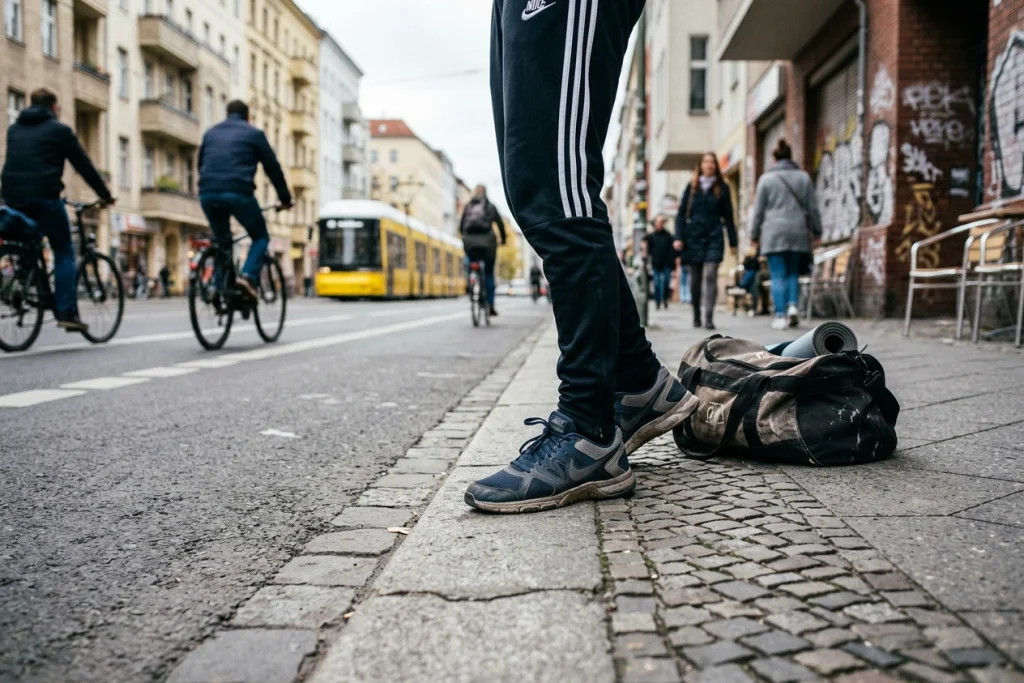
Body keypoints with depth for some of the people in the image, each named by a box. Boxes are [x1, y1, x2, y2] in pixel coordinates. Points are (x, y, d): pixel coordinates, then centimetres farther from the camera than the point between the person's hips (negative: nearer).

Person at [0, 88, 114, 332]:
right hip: (44, 195, -5)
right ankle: (67, 312, -9)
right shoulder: (59, 130, 4)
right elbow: (84, 165, 4)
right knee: (64, 254, -1)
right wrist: (105, 195, 12)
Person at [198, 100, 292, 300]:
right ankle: (248, 276, -9)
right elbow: (272, 167, 13)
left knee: (221, 242, 23)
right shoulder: (254, 133, 13)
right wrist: (285, 199, 20)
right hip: (238, 192, -4)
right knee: (261, 237, 14)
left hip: (207, 193, 4)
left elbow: (201, 165, 31)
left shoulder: (211, 133, 26)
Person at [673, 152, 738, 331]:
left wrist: (732, 241, 6)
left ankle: (709, 318, -17)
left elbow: (728, 216, 9)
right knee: (695, 279, 6)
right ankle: (696, 316, 20)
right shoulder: (692, 187, 8)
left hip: (714, 238, -1)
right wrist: (679, 237, -4)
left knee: (710, 275, -14)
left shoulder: (722, 188, 8)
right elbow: (681, 213, 6)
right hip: (693, 238, 1)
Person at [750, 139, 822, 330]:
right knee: (793, 273, 14)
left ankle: (781, 316, -4)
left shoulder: (766, 178, 1)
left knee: (778, 275, -1)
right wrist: (816, 231, 17)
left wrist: (754, 234, 8)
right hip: (798, 232, 2)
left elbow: (759, 210, 1)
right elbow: (812, 208, 9)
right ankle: (793, 305, -5)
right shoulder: (804, 177, 8)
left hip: (774, 233, -2)